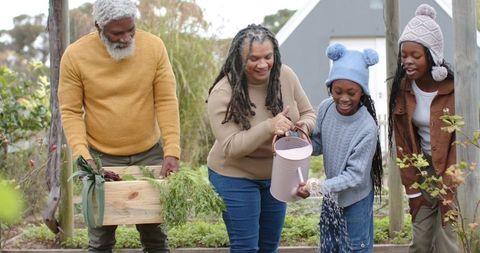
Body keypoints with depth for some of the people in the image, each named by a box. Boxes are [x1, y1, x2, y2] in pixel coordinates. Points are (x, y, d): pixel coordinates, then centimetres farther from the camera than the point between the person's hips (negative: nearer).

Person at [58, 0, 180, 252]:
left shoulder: (154, 47, -8)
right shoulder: (75, 56, -11)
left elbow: (166, 101, -6)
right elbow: (71, 111, -7)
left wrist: (172, 151, -14)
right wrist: (82, 155, -20)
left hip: (149, 153, 1)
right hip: (101, 157, -1)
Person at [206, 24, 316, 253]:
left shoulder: (285, 76, -11)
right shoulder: (223, 93, -24)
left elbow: (308, 114, 1)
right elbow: (230, 147, -28)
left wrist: (303, 127, -23)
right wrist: (269, 127, -40)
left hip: (276, 175, 5)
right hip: (236, 178, -5)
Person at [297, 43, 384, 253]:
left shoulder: (367, 128, -31)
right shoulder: (326, 108, -15)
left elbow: (355, 176, -25)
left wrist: (318, 187, -33)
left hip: (356, 199, -5)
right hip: (332, 195, 6)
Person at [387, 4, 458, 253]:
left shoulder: (454, 89, -19)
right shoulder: (402, 89, -6)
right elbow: (403, 142, -1)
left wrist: (448, 190, -14)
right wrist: (412, 189, -3)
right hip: (423, 169, 4)